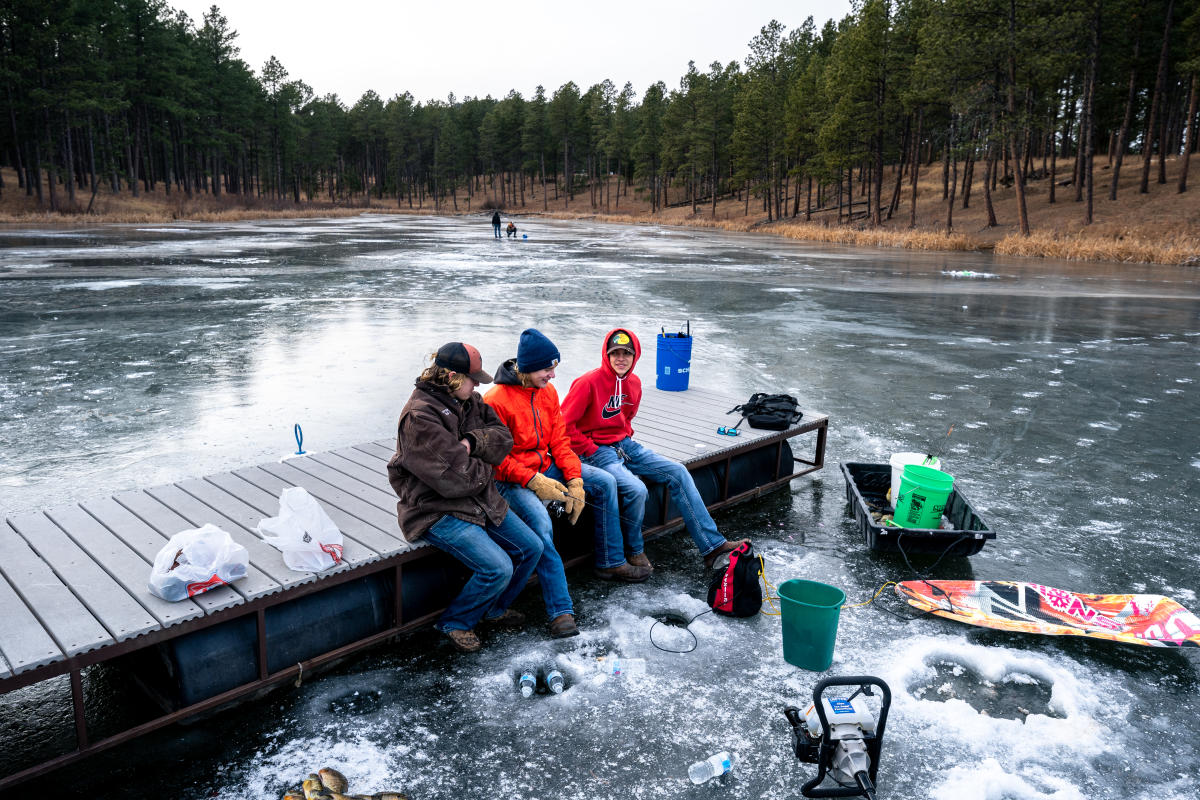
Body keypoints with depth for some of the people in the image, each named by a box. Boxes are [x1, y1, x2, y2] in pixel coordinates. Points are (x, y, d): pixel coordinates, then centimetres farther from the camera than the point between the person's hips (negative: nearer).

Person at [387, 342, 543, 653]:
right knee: (498, 568, -21)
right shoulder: (419, 417, -21)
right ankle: (454, 622, 7)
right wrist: (485, 469, -6)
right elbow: (455, 479, -26)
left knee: (531, 548, 6)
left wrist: (472, 442, -18)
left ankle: (494, 608, 28)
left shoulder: (469, 401, 7)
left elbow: (503, 437, 2)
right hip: (437, 510, -9)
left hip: (481, 500, 9)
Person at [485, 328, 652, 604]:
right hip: (512, 481, -8)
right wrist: (535, 482, -23)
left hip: (546, 467, 8)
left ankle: (610, 562, 13)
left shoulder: (548, 391, 3)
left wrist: (575, 479, -7)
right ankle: (561, 611, -25)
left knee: (605, 482, 1)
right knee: (541, 522, -33)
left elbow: (560, 441, 4)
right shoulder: (496, 400, -20)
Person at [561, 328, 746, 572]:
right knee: (636, 490, -31)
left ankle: (712, 544, -1)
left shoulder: (634, 383, 6)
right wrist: (590, 450, -14)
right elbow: (564, 424, -17)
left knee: (678, 472, -4)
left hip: (625, 445, 8)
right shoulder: (589, 382, -17)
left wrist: (626, 437, 9)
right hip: (598, 451, -8)